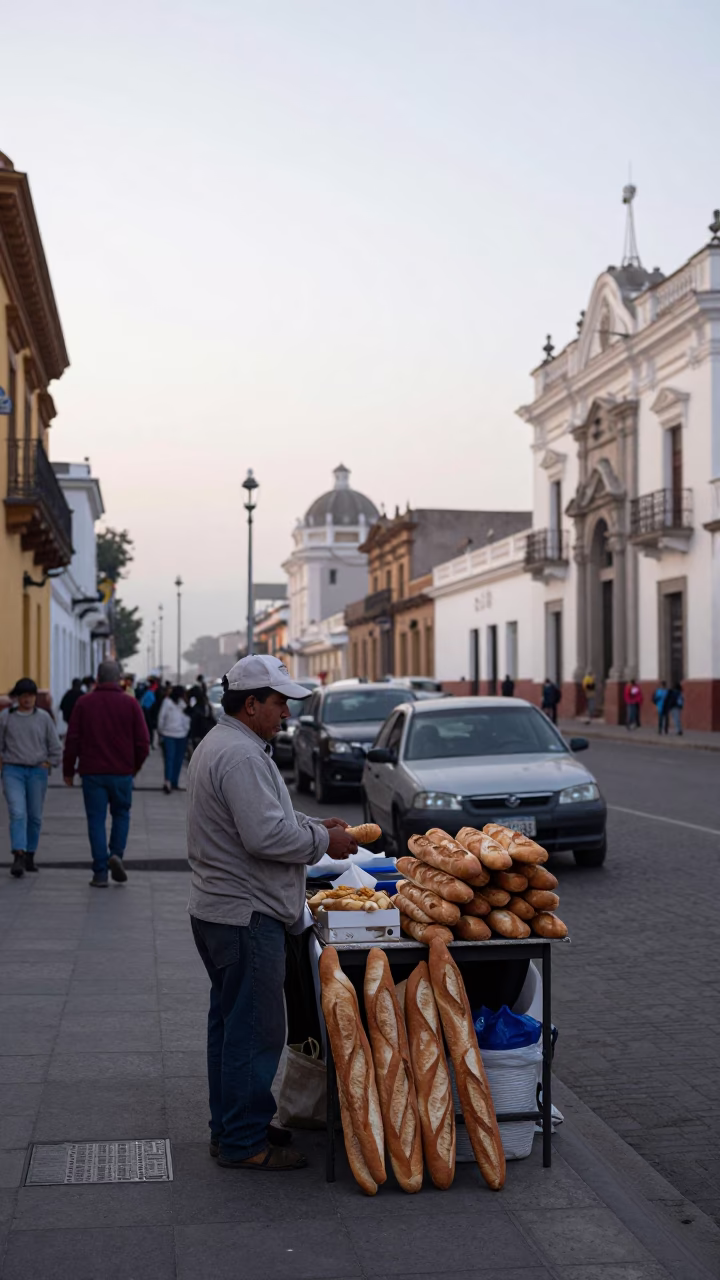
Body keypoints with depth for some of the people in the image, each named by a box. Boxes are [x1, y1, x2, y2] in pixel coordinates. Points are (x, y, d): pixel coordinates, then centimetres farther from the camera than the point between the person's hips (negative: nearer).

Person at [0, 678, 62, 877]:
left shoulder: (44, 717, 2)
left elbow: (55, 748, 9)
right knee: (17, 813, -14)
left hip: (38, 771, 1)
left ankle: (30, 855, 19)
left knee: (35, 816, 5)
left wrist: (47, 764, 1)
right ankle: (18, 857, -21)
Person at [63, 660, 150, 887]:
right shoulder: (130, 704, 0)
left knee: (96, 819, 4)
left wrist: (68, 770, 9)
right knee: (121, 813, 18)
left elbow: (72, 740, 0)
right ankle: (116, 854, -4)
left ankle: (100, 873, 0)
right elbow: (143, 742, -1)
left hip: (92, 772, 0)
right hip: (122, 772, 0)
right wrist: (135, 766, 16)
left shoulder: (84, 703, 1)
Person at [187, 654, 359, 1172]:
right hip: (246, 915, -11)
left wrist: (314, 824, 11)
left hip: (221, 910, 11)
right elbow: (266, 835, -27)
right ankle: (244, 1143, 5)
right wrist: (323, 842, -13)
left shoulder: (221, 744, 16)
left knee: (230, 1023, 18)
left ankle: (229, 1127, 29)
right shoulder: (241, 756, -21)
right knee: (254, 1029, -3)